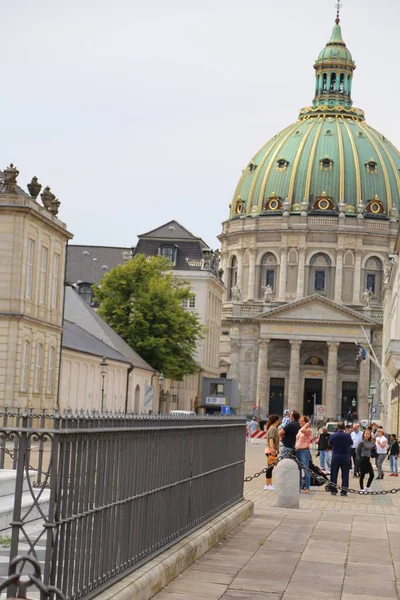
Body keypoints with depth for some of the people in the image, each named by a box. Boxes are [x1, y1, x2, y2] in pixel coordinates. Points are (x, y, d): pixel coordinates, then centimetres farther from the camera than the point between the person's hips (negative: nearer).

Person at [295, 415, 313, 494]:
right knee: (298, 470, 9)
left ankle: (307, 488, -4)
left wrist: (306, 425, -11)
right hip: (297, 451, 8)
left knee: (306, 470, -6)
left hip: (304, 451, -8)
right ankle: (299, 487, 14)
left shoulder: (309, 430, -7)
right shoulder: (299, 430, 16)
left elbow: (303, 430, -27)